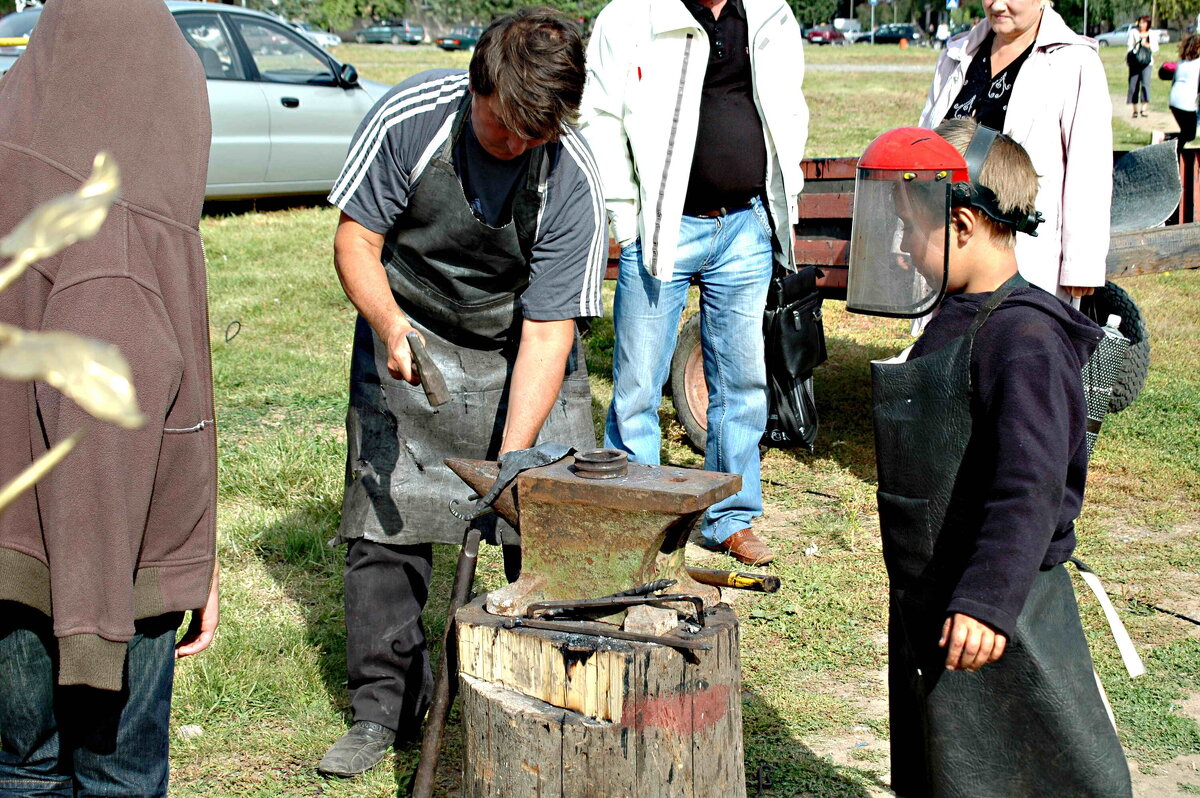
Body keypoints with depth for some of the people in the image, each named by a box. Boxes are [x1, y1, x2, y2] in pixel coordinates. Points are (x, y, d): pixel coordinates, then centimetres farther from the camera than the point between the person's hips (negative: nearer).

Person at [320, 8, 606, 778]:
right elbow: (356, 237, -11)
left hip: (522, 351, 0)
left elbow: (546, 333, -23)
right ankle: (386, 704, 11)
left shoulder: (574, 181, -25)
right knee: (386, 513, -4)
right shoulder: (409, 119, -23)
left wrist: (511, 461, -31)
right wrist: (389, 325, -30)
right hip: (409, 340, 1)